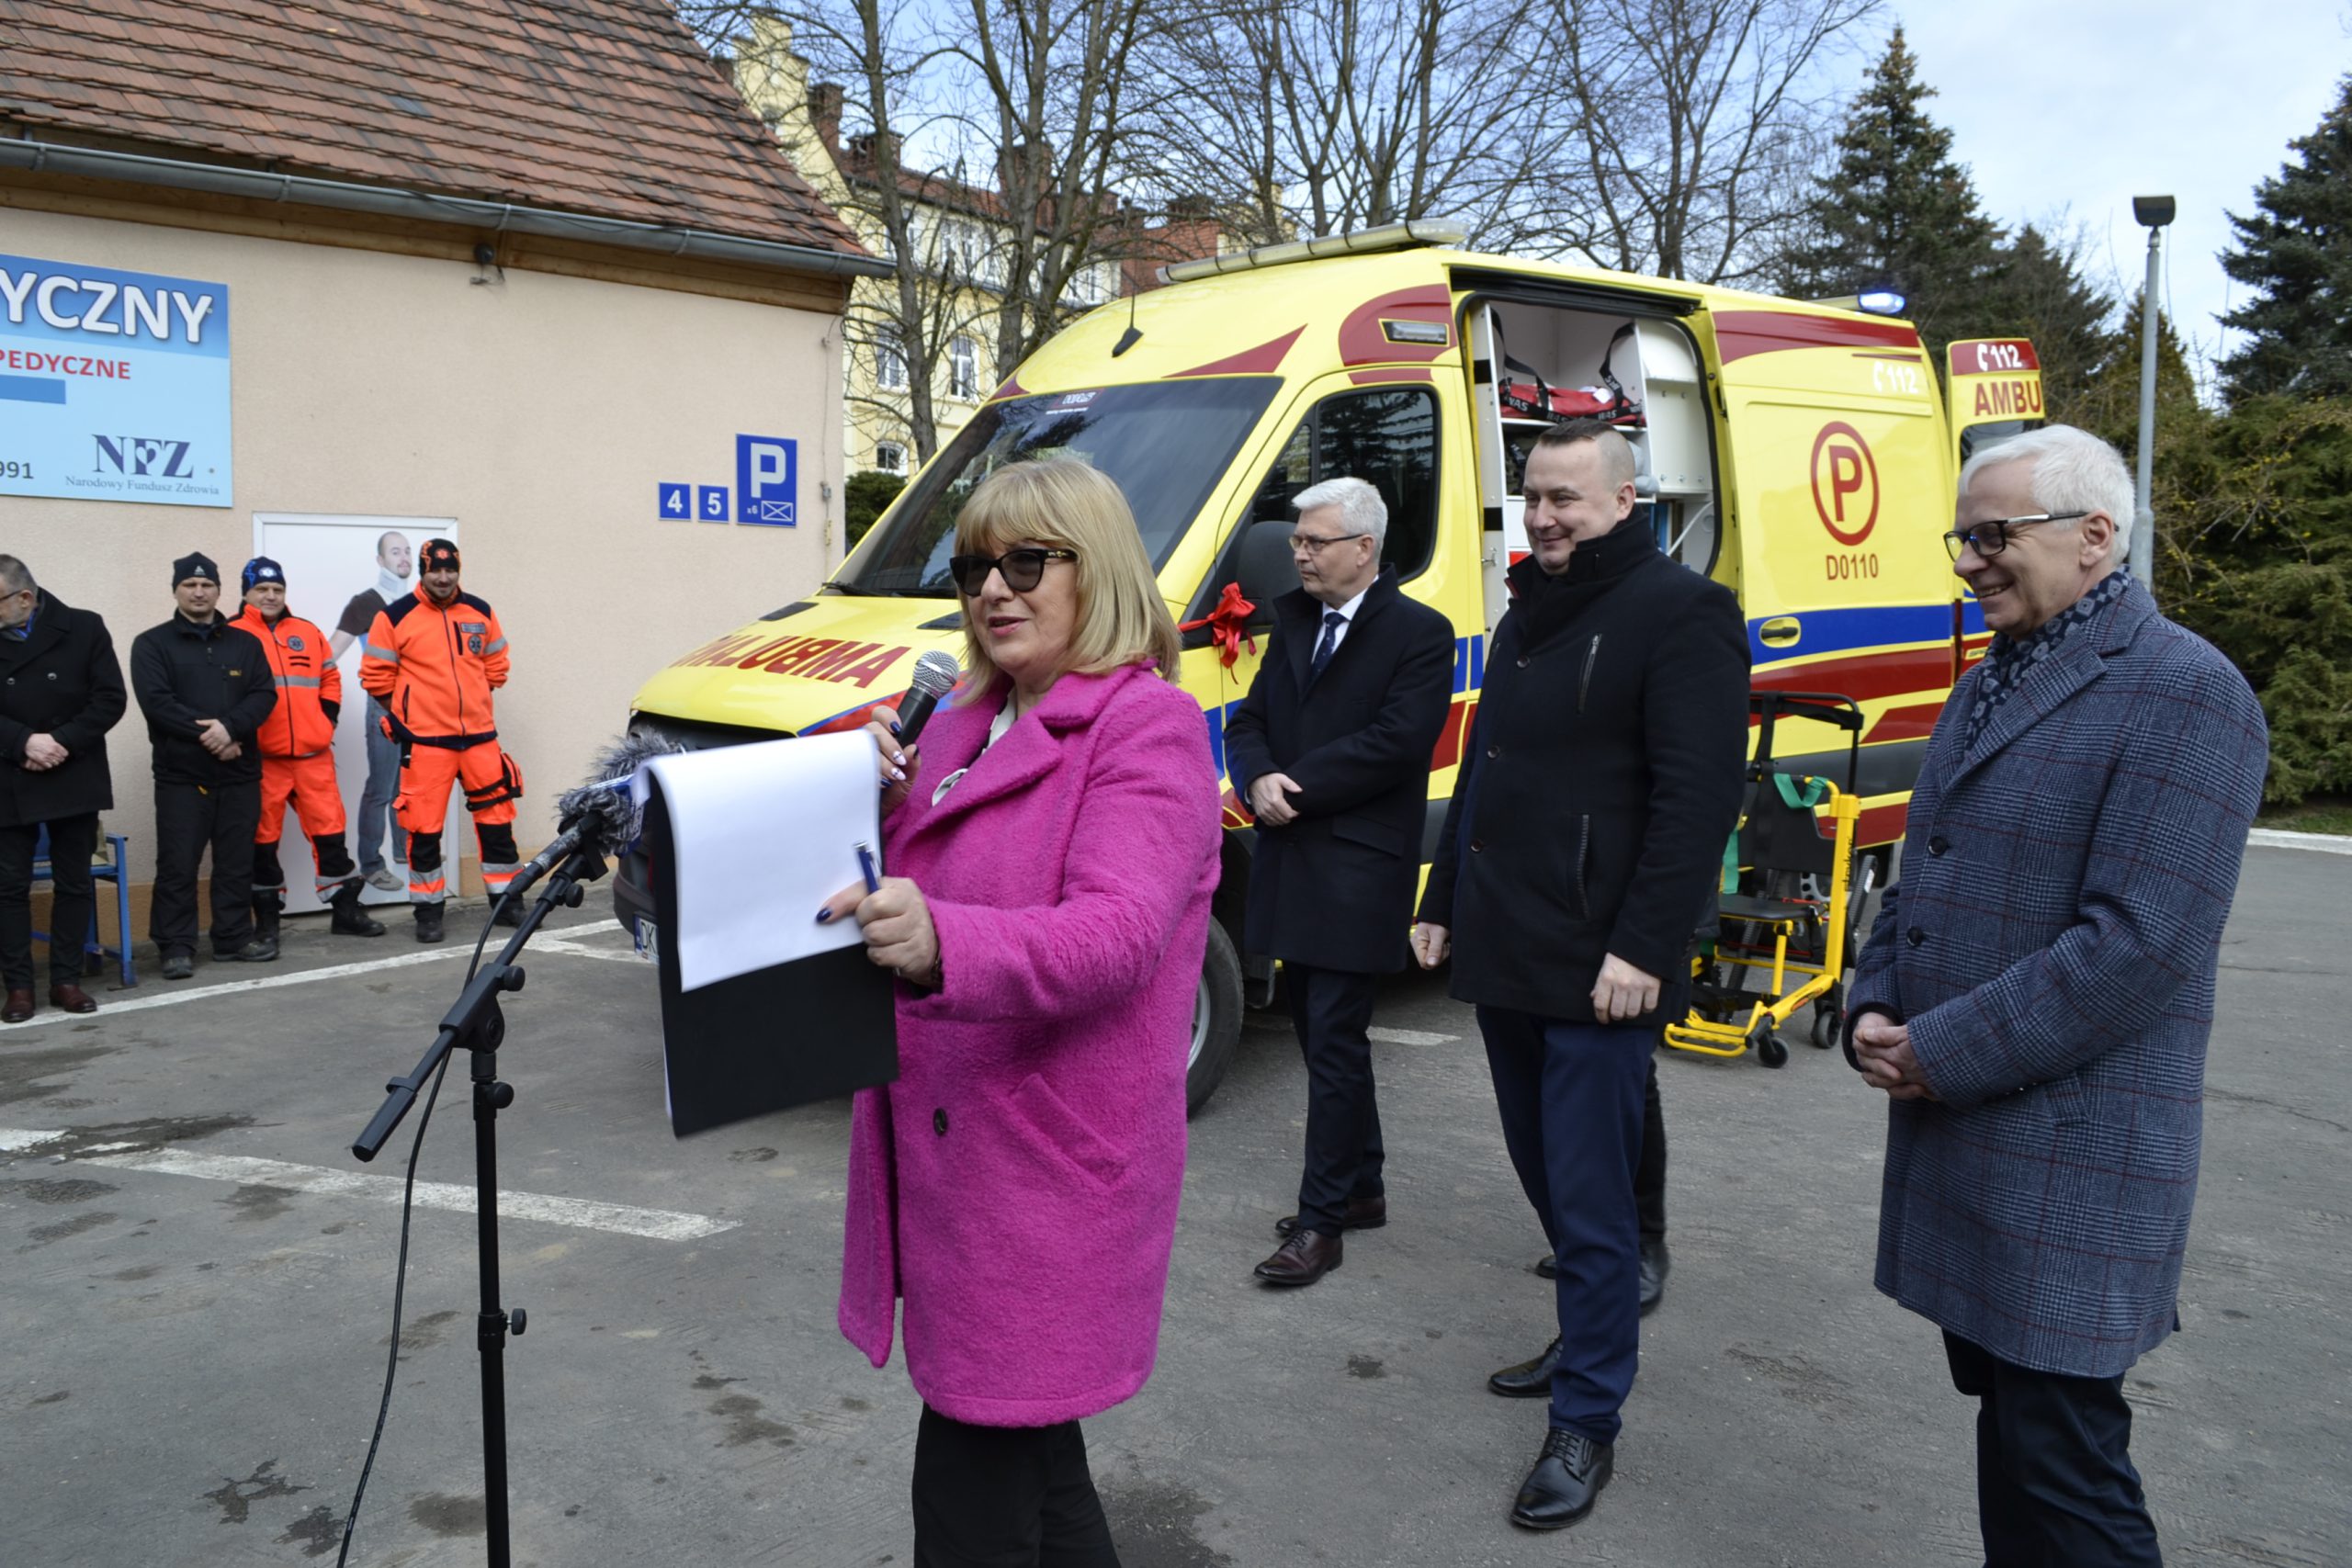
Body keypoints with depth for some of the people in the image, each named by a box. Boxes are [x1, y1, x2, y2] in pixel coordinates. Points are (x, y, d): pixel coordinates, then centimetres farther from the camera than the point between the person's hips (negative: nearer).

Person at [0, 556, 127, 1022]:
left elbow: (110, 700, -6)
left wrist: (62, 742, -17)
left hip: (74, 780, -1)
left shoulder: (84, 628, -3)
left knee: (74, 883, 6)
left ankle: (66, 979, 15)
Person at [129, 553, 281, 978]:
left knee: (236, 863, 8)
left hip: (239, 773, 3)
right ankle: (177, 947, 6)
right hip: (180, 775, -3)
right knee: (178, 865, -2)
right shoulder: (152, 644, 3)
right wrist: (208, 735, -15)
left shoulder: (245, 643, 12)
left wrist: (230, 728, -17)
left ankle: (235, 938, 18)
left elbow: (264, 695, 1)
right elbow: (157, 701, -9)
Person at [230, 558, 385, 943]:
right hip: (260, 756, -4)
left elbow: (330, 679, 20)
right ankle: (267, 916, 14)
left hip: (313, 752, 4)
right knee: (263, 836, 4)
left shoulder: (308, 633, 14)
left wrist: (327, 719, 7)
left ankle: (346, 910, 12)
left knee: (329, 828, 5)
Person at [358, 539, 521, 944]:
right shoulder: (396, 617, -4)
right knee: (424, 825, -1)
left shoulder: (481, 613, 7)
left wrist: (470, 701, 14)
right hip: (425, 740, -3)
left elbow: (495, 666, 18)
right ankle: (429, 910, 10)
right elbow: (376, 676, 0)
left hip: (480, 734, 4)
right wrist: (406, 713, 3)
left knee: (496, 816, 6)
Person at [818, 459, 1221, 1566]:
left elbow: (1116, 932, -26)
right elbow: (917, 891, 22)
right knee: (1030, 1463, 20)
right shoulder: (967, 726, 15)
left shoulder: (1145, 728, -11)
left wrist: (940, 943, -43)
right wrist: (887, 809, 1)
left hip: (1048, 1171, -8)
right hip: (952, 1146, 8)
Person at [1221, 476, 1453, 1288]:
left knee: (1334, 1044, -5)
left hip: (1359, 870, -7)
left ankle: (1321, 1221, 3)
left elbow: (1394, 745, -17)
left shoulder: (1419, 634, -7)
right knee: (1327, 1038, 15)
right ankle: (1361, 1189, 29)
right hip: (1291, 863, 7)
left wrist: (1293, 788, -14)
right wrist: (1260, 782, -9)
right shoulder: (1293, 622, 15)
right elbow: (1249, 722, 12)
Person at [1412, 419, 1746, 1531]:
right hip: (1503, 954, 8)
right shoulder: (1528, 615, 18)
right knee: (1546, 1178, 17)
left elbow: (1698, 797, -17)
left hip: (1596, 971, -8)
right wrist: (1442, 904, 21)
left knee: (1589, 1202, -1)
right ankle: (1596, 1334, 35)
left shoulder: (1680, 614, -10)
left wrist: (1643, 948, -22)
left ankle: (1586, 1421, 12)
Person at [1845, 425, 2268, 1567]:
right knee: (2005, 1419, 18)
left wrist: (1942, 1054, -16)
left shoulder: (2183, 693, -14)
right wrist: (1874, 1011, 2)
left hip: (2067, 1155, -8)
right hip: (1956, 1132, 8)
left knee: (2056, 1456, -1)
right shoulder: (1987, 686, 14)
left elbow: (2138, 947, -21)